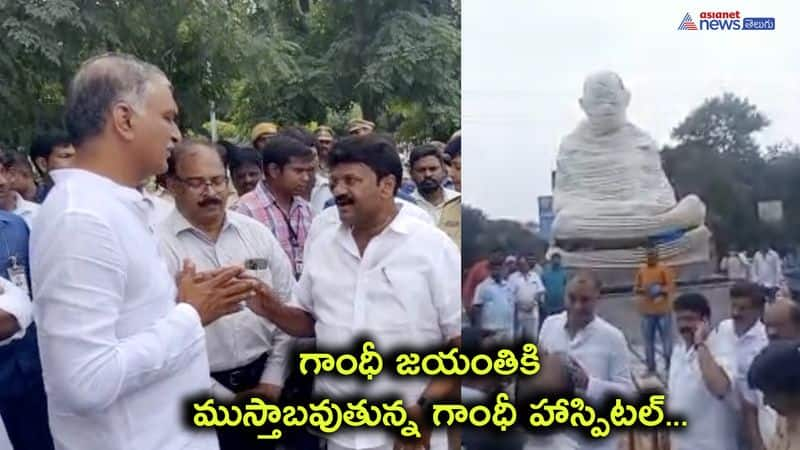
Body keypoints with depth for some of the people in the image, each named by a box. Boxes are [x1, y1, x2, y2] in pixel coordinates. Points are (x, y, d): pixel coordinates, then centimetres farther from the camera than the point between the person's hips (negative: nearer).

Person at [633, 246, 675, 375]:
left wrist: (660, 290, -23)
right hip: (647, 311, 4)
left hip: (663, 310, -3)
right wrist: (642, 290, -10)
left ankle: (669, 367, 10)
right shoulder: (642, 270, 8)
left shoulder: (664, 269, -4)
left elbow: (671, 287, -6)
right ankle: (651, 368, 16)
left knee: (667, 339, 1)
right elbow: (636, 288, 11)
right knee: (648, 340, 7)